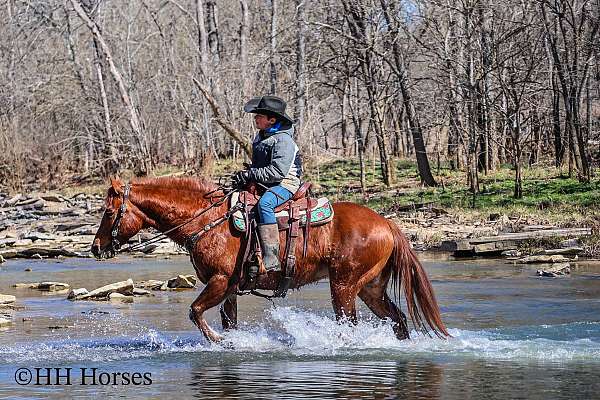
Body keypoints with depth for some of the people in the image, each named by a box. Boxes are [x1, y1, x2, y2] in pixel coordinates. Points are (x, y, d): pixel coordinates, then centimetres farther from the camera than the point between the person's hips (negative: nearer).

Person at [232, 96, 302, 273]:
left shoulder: (283, 140, -15)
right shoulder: (260, 136, 14)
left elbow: (278, 171, -25)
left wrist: (250, 174, -21)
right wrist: (245, 175, 6)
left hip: (285, 184, -10)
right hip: (263, 184, 10)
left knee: (264, 203, -37)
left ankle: (271, 260, -42)